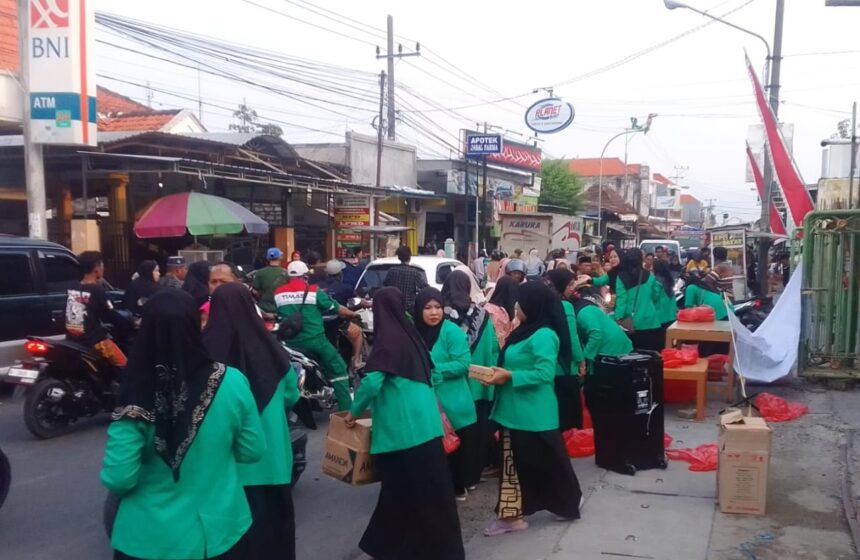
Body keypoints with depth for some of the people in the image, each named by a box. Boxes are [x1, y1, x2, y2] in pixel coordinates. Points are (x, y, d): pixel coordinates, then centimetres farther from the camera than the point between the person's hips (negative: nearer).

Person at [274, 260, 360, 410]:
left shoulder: (278, 293, 5)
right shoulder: (313, 291, -4)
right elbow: (335, 308, 4)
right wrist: (353, 314, 21)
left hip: (291, 343, 4)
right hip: (314, 341, -3)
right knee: (338, 370, 7)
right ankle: (346, 409, 1)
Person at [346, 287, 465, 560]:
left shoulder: (388, 340, -13)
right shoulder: (411, 334, 9)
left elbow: (372, 381, -21)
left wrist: (355, 411, -4)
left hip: (403, 428, -8)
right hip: (425, 424, 8)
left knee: (405, 489, 3)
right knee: (429, 487, 13)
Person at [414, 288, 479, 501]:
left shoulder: (452, 331, -12)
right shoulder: (416, 332, 6)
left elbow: (463, 364, -17)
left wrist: (432, 368, -19)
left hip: (452, 402, -6)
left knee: (455, 446, 5)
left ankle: (458, 486, 20)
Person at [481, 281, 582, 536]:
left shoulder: (544, 336, -18)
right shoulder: (525, 332, 12)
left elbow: (544, 373, -25)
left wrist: (509, 376, -22)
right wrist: (500, 373, 4)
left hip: (533, 415, -10)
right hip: (515, 412, 10)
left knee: (545, 462, 6)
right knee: (515, 463, 12)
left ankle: (569, 504, 26)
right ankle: (511, 515, 19)